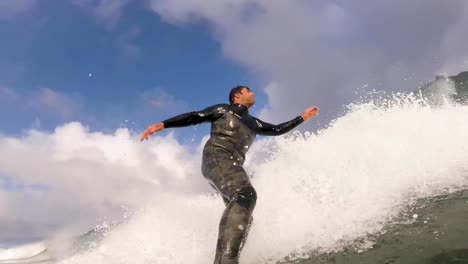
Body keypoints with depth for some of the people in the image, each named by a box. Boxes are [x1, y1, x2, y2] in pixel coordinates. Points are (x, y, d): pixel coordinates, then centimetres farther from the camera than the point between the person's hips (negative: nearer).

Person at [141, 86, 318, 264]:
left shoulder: (253, 123, 30)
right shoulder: (223, 110, 13)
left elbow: (277, 130, 35)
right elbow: (193, 117, 7)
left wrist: (302, 118, 36)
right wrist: (162, 125, -2)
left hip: (233, 166, 9)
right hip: (216, 157, -9)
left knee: (243, 218, -1)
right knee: (246, 194, -33)